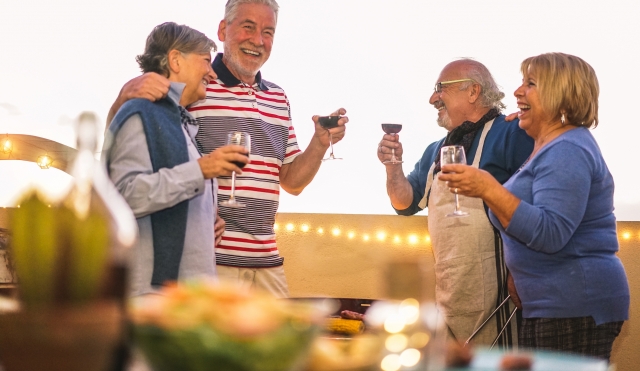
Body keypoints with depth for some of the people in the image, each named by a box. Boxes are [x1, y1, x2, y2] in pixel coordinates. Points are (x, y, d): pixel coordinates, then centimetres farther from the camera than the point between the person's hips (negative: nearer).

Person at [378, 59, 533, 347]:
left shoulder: (511, 134, -9)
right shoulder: (436, 151, 17)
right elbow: (406, 204, 20)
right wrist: (393, 165, 4)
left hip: (493, 289, -8)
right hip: (447, 291, 8)